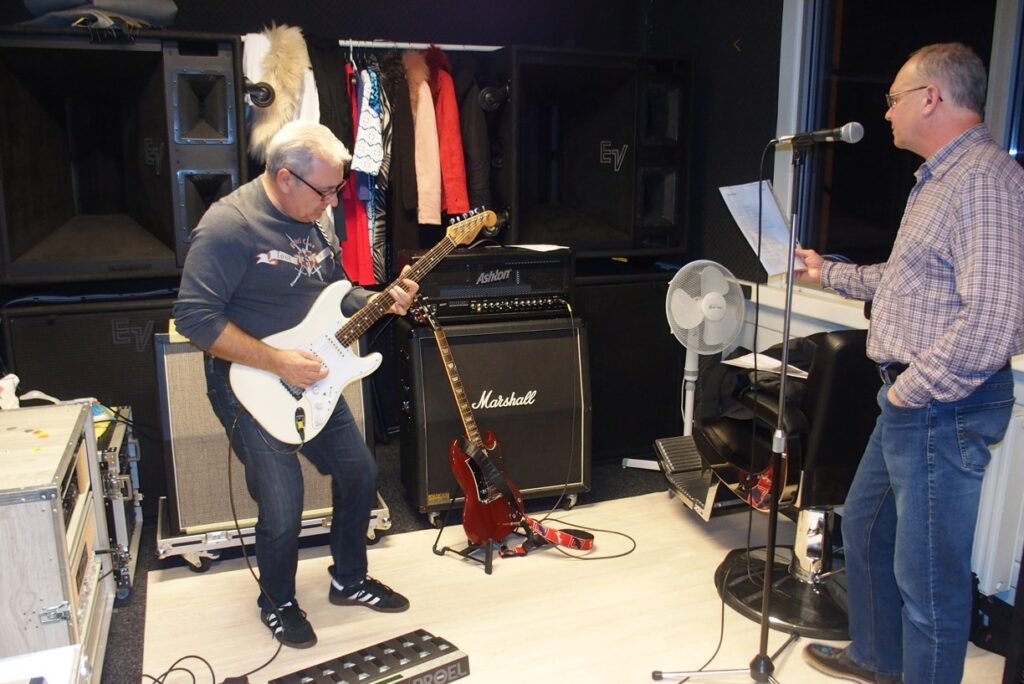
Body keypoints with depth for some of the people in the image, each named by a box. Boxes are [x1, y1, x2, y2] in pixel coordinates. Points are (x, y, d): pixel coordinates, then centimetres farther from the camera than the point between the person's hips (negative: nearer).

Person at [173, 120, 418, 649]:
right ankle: (278, 602, 26)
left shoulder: (312, 219, 5)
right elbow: (194, 315, -25)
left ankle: (349, 580, 35)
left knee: (359, 474, 13)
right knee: (283, 511, -4)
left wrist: (381, 301, -4)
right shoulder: (228, 225, -21)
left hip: (311, 380, 8)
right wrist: (277, 362, -25)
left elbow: (333, 292, 16)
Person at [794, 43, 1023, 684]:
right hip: (910, 400, 11)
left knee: (929, 573, 2)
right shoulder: (941, 178, 15)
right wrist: (830, 274, 31)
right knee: (865, 525, 23)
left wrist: (912, 390, -20)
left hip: (944, 409, -11)